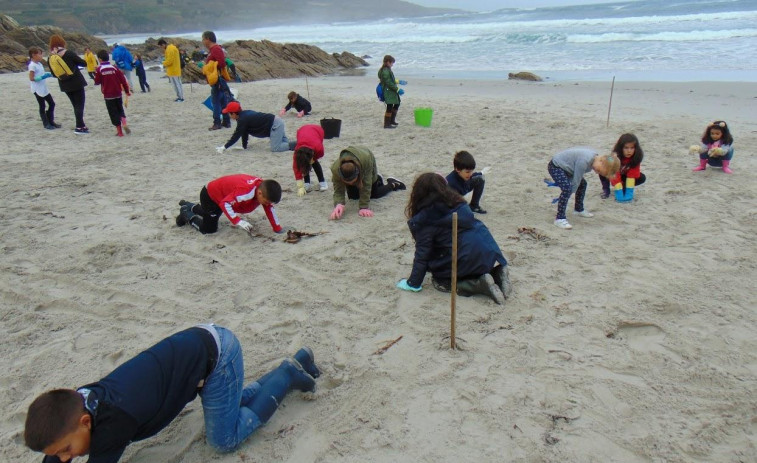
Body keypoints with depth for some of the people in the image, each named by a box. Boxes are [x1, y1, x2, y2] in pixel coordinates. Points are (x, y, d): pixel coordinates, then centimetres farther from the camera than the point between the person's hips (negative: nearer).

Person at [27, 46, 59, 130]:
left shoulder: (39, 64, 11)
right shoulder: (32, 65, -15)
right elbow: (31, 78, -18)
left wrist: (48, 75, 5)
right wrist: (43, 77, -24)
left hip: (44, 88, 9)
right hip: (37, 90, -9)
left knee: (52, 104, 11)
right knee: (42, 106, 0)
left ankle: (51, 121, 20)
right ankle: (46, 124, 9)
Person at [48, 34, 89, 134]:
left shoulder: (50, 59, 2)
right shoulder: (69, 53, -13)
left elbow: (54, 74, 8)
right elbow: (83, 63, -8)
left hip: (65, 85, 5)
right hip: (76, 83, -5)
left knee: (76, 105, 15)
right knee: (80, 104, -2)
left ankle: (81, 125, 18)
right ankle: (79, 127, -8)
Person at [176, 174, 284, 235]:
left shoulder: (264, 188, -18)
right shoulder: (246, 192, -44)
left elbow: (269, 208, -7)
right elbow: (225, 203, -43)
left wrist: (278, 229, -9)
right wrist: (238, 221, -49)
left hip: (220, 194, 9)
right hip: (210, 195, -9)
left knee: (210, 215, 31)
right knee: (209, 230, -7)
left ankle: (188, 206, 50)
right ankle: (186, 214, 13)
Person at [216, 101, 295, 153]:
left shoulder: (242, 120, -16)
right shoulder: (244, 114, 13)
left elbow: (236, 136, -14)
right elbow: (244, 133, 18)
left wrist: (224, 147, -9)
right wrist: (244, 146, 19)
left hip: (275, 124, -10)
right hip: (277, 121, 10)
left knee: (275, 148, -19)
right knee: (284, 142, 19)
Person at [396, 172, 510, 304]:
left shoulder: (424, 219, -6)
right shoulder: (458, 203, 14)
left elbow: (422, 253, -5)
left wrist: (413, 283, 5)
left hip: (468, 258, -7)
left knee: (439, 282, 12)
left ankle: (479, 284, -9)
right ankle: (495, 273, 6)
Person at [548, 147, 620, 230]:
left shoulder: (594, 156, -3)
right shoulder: (584, 161, -34)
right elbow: (576, 180, -24)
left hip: (565, 166, 10)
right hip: (555, 167, -10)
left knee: (582, 184, 17)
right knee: (567, 189, -27)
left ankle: (579, 210, 35)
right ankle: (559, 219, -24)